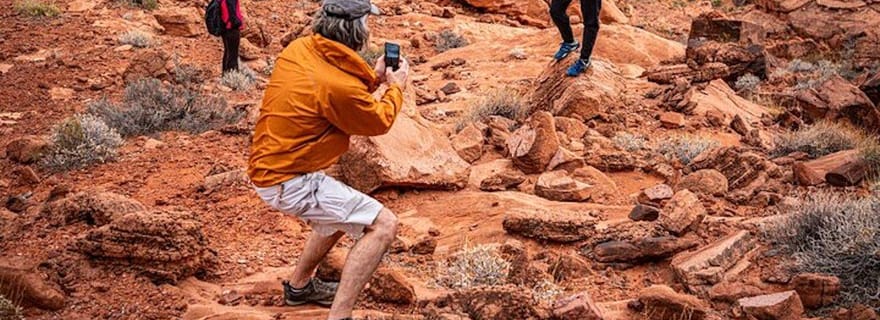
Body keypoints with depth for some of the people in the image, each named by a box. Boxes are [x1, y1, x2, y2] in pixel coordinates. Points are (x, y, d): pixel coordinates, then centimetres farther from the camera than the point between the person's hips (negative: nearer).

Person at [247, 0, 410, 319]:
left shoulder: (298, 49, -1)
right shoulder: (342, 86, -24)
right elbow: (378, 122, -4)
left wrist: (373, 77, 19)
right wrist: (396, 87, 13)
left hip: (268, 167, 10)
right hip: (290, 182, -10)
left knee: (346, 210, 31)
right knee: (383, 224, -11)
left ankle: (299, 285, 45)